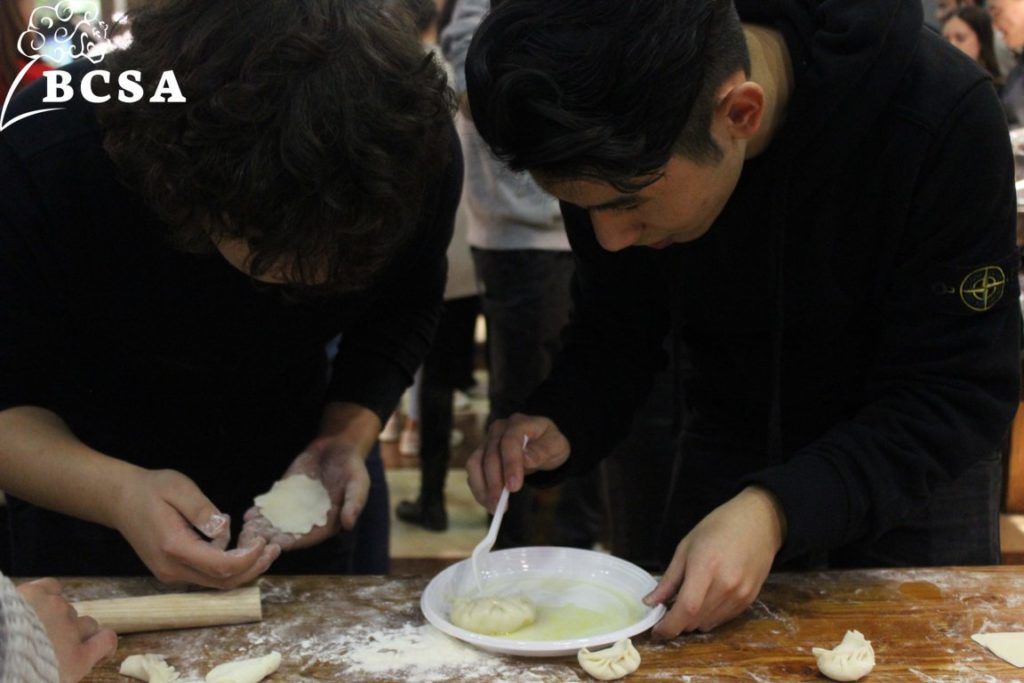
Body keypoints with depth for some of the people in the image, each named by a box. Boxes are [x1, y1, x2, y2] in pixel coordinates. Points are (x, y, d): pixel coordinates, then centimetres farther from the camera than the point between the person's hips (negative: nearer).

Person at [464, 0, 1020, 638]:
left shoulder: (939, 112, -33)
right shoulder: (619, 150, -21)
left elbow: (961, 392, -28)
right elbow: (616, 333, -7)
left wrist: (778, 511, -40)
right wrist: (563, 428, -27)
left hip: (917, 464, -2)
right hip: (728, 456, 3)